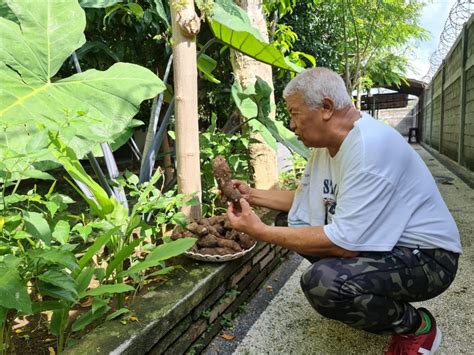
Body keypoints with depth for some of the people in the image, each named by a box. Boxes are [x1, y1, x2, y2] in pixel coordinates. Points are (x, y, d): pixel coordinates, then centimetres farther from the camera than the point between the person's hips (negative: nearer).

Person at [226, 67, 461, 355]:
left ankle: (416, 325, 0)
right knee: (297, 228, 9)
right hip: (382, 243, 9)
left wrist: (261, 232, -24)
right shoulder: (328, 143, 3)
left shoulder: (369, 145, -27)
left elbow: (344, 242, -30)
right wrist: (253, 195, 5)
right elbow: (305, 199, 14)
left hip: (426, 256, -9)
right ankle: (380, 313, 17)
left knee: (322, 281, -31)